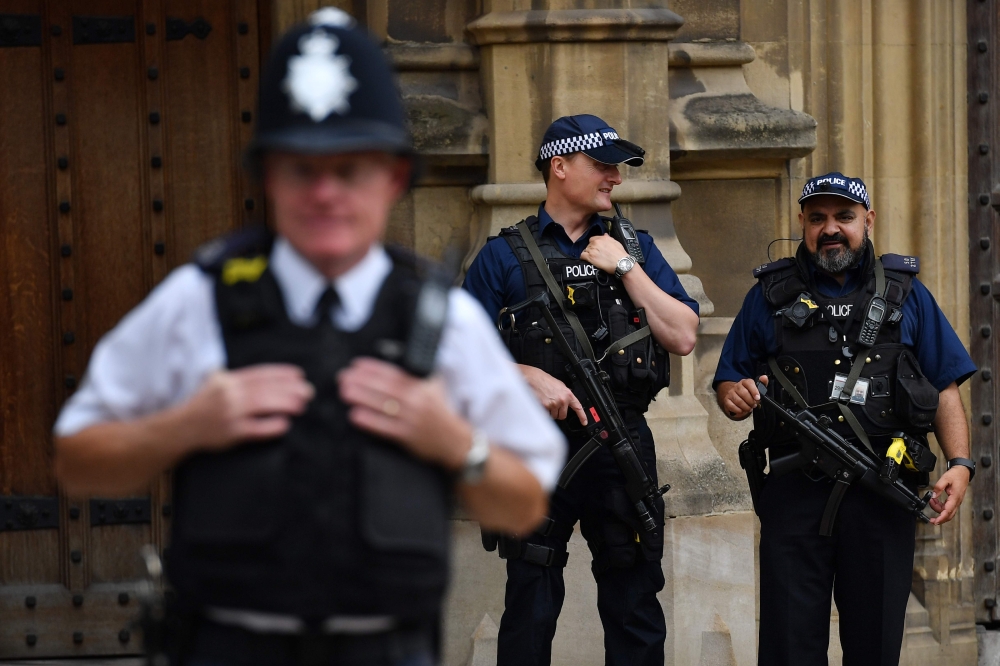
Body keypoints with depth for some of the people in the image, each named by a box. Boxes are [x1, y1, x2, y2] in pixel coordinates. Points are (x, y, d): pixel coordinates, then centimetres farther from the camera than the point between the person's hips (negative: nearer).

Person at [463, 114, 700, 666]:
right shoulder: (504, 257, 1)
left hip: (624, 452, 2)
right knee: (530, 610, 5)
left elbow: (682, 337, 0)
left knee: (635, 612, 8)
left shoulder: (635, 247, 9)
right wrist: (529, 376, -16)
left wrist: (625, 267, -7)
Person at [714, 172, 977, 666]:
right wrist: (735, 396, -10)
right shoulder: (770, 295, 12)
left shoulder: (906, 294, 13)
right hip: (795, 492, 0)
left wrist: (960, 464, -5)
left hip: (883, 495, 0)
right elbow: (728, 383, 15)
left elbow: (946, 390, 9)